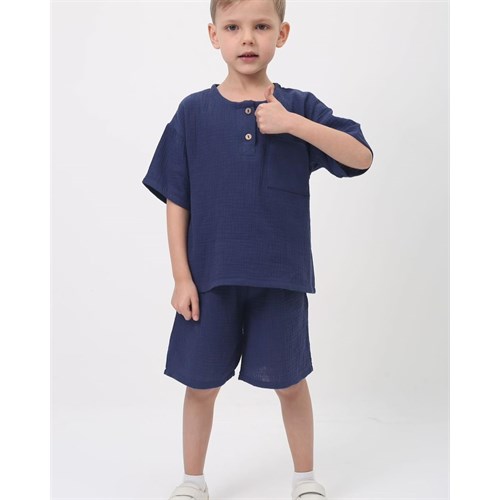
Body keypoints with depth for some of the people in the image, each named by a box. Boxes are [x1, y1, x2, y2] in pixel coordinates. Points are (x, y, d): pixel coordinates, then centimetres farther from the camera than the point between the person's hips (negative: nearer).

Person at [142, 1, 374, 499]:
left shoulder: (299, 107, -1)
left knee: (289, 381, 13)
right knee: (200, 383, 11)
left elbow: (361, 157, -12)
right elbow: (176, 200, 0)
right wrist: (181, 277, -3)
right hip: (209, 277, 1)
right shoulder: (194, 111, -2)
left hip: (280, 276, 0)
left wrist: (293, 123, -22)